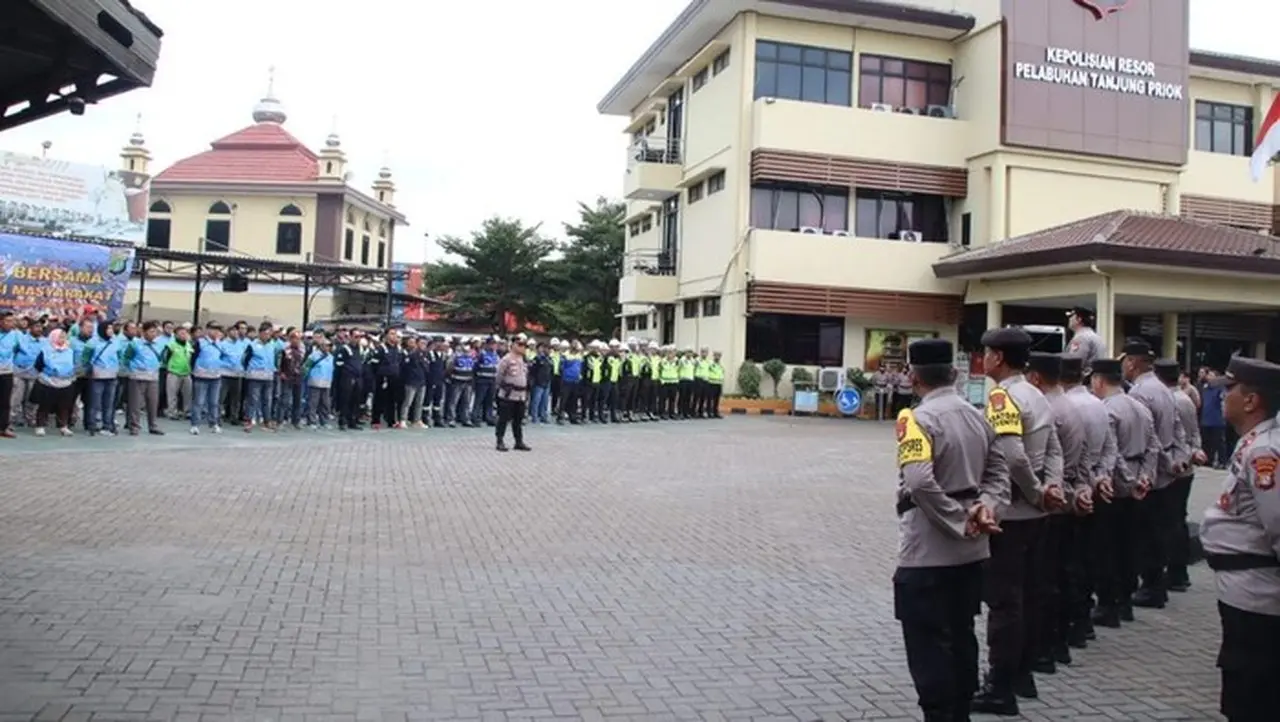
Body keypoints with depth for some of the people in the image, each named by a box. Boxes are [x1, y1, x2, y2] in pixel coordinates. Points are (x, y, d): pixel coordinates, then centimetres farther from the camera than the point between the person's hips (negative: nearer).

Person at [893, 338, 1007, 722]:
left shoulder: (918, 418, -16)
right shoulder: (977, 416, 9)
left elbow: (919, 481, -29)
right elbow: (998, 472, 6)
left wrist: (959, 522, -19)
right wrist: (984, 506, -9)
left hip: (928, 551, -8)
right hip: (971, 550, 8)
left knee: (928, 644, 1)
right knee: (961, 636, 18)